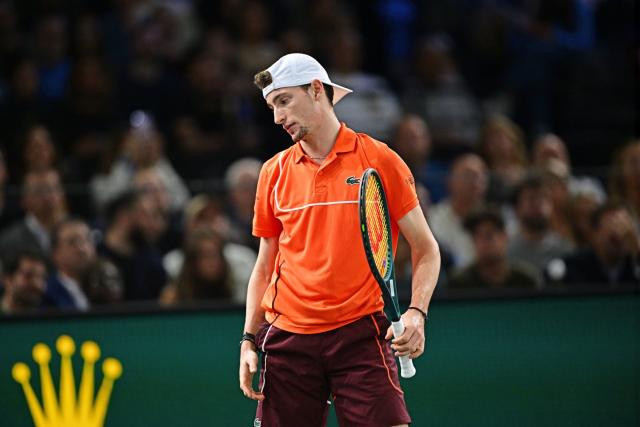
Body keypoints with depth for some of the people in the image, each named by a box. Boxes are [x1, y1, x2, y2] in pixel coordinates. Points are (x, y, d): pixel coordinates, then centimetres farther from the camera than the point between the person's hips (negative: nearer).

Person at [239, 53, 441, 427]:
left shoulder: (379, 161, 1)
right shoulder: (275, 172, 11)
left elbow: (426, 249, 3)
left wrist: (416, 313, -13)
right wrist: (249, 340, 9)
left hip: (360, 335, -3)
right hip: (287, 337, 3)